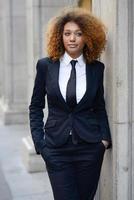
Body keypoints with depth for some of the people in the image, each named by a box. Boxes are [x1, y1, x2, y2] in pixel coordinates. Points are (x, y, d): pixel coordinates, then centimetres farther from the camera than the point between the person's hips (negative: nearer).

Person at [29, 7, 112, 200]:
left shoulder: (97, 68, 2)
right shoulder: (46, 66, 0)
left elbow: (100, 107, 11)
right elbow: (36, 106, 6)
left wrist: (105, 138, 0)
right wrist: (39, 141, -1)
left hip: (90, 147, 1)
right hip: (56, 148, -1)